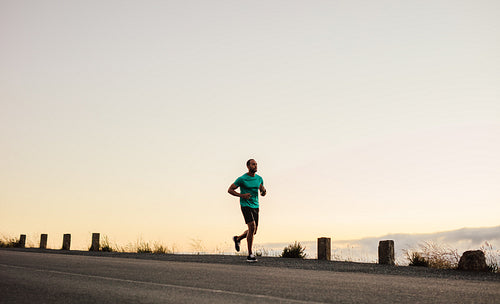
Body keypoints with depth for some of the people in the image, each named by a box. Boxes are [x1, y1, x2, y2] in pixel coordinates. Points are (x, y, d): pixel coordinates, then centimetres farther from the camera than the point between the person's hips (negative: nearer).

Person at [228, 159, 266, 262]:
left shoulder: (259, 179, 7)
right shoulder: (242, 179, -9)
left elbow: (263, 193, 18)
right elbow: (230, 190, -3)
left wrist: (263, 191, -7)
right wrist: (242, 195, -16)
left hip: (255, 206, 6)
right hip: (246, 206, -6)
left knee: (253, 231, 10)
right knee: (252, 227, -20)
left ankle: (238, 239, 39)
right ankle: (250, 255, -12)